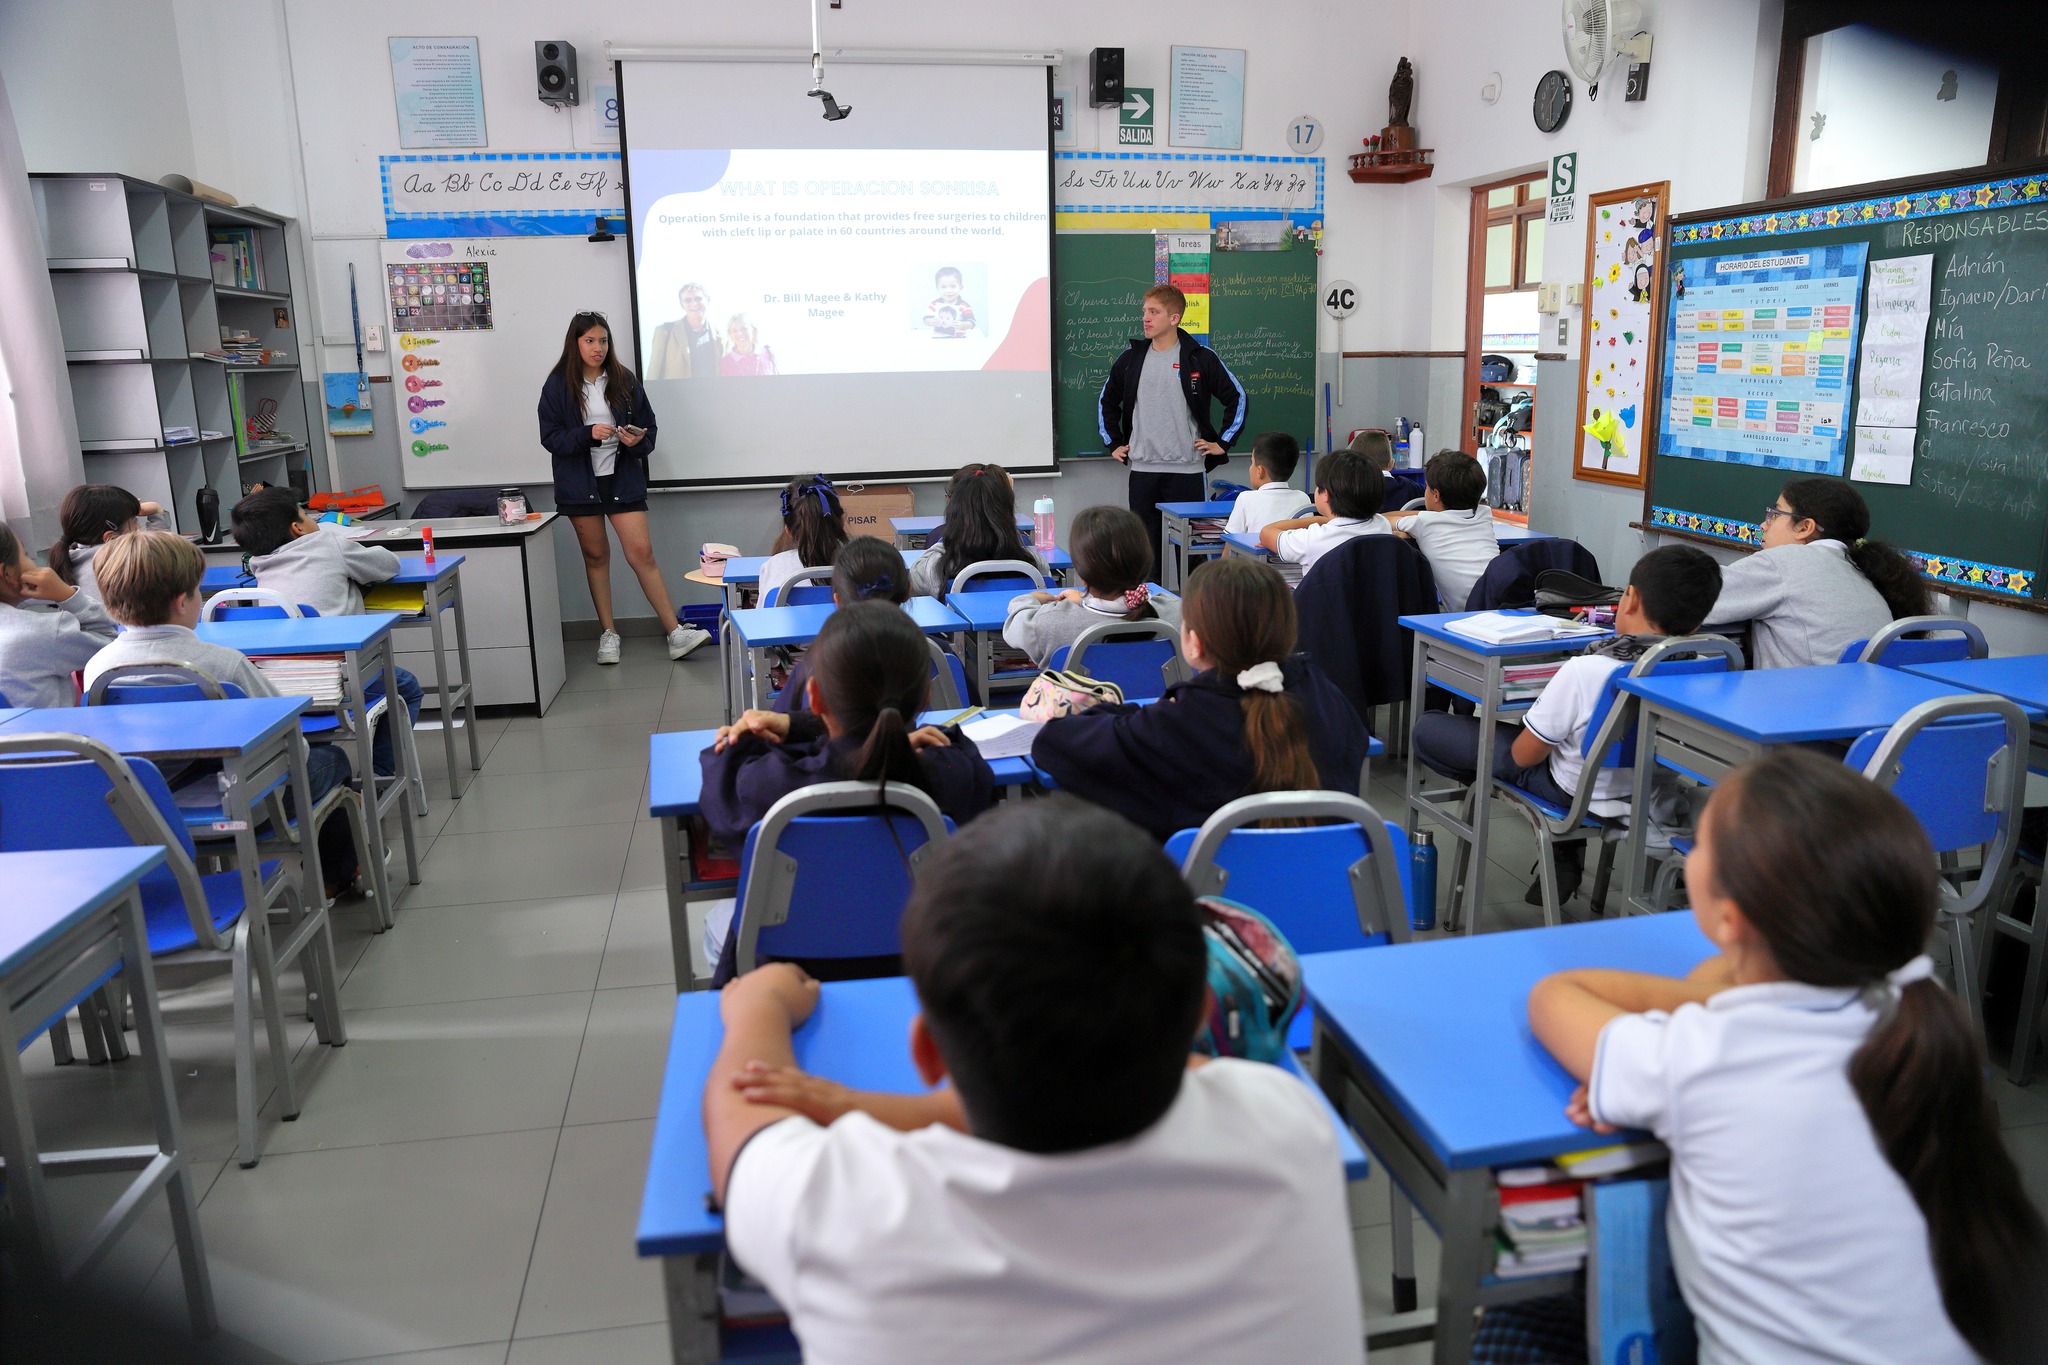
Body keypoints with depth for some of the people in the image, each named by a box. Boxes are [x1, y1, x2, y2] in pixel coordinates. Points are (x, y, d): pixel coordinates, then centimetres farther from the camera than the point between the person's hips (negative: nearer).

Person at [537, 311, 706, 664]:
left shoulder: (624, 381, 2)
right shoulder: (558, 385, -1)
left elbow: (649, 427, 7)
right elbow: (550, 437, -4)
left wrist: (638, 440, -15)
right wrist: (587, 434, -20)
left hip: (623, 479, 0)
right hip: (580, 483, 0)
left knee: (642, 553, -6)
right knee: (596, 556, 10)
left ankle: (676, 634, -6)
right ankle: (608, 634, 20)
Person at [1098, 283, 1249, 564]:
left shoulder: (1201, 359, -2)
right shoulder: (1131, 359, 8)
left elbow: (1238, 399, 3)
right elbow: (1107, 401, 23)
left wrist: (1222, 443, 0)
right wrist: (1113, 443, 15)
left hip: (1187, 470, -3)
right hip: (1142, 470, 3)